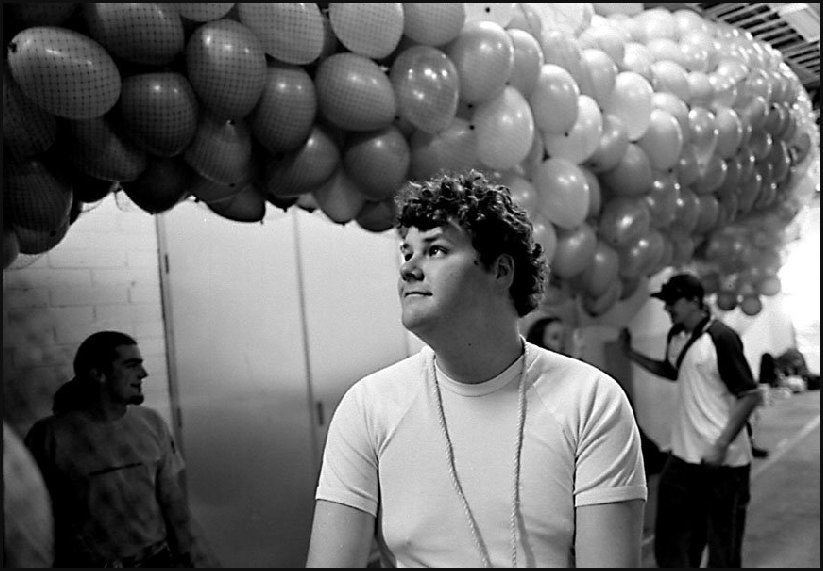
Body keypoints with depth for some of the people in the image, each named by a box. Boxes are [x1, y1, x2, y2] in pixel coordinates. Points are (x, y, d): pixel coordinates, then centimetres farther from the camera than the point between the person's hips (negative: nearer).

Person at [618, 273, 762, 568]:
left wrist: (721, 446, -20)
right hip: (683, 456, 7)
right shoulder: (675, 337, 5)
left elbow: (750, 396, -15)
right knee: (672, 539, 15)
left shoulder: (722, 338, -16)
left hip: (723, 460, -7)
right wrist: (630, 353, 14)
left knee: (724, 546, 8)